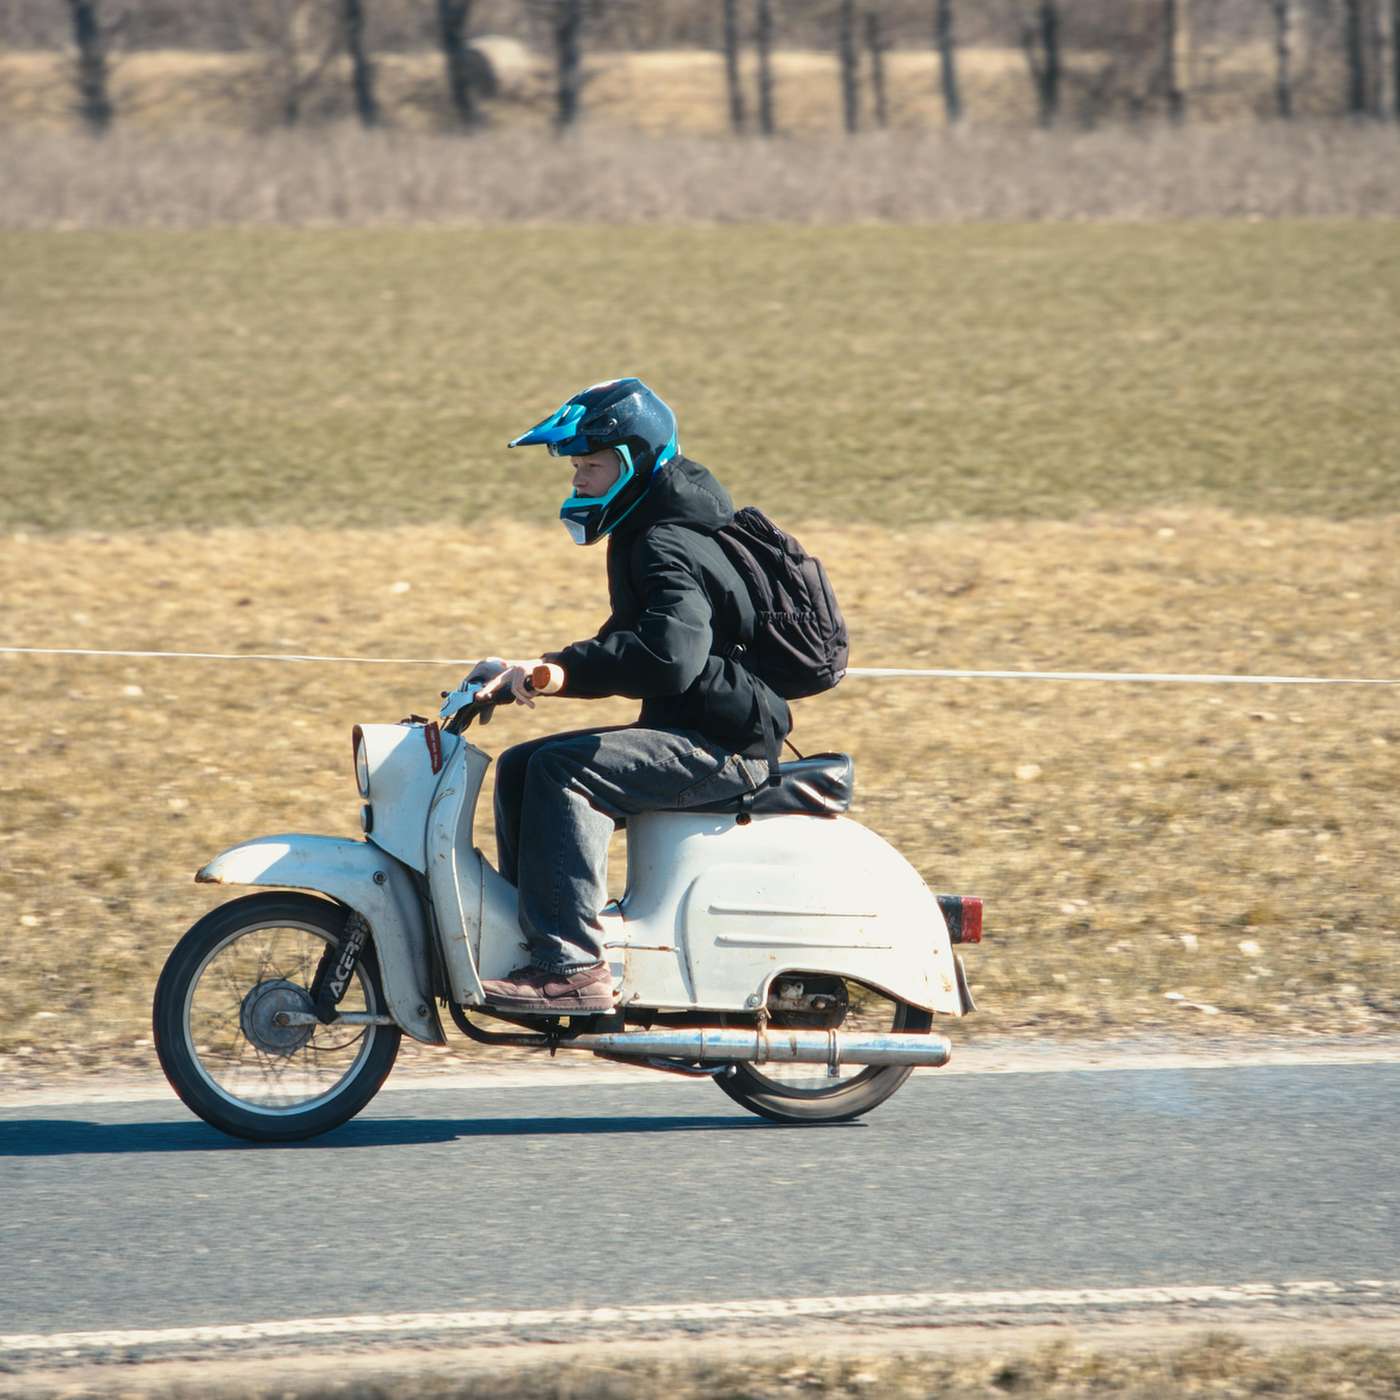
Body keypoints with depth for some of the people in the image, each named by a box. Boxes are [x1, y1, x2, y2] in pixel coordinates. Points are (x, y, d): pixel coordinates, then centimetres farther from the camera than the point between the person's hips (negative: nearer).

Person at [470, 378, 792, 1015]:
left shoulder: (670, 548, -17)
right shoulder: (644, 536, 16)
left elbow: (670, 657, -34)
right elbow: (630, 644, 26)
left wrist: (562, 670, -34)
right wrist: (550, 670, 11)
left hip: (723, 746, -11)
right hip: (685, 734, 11)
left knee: (565, 771, -27)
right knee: (520, 767, 8)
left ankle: (572, 967, -32)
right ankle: (528, 936, 8)